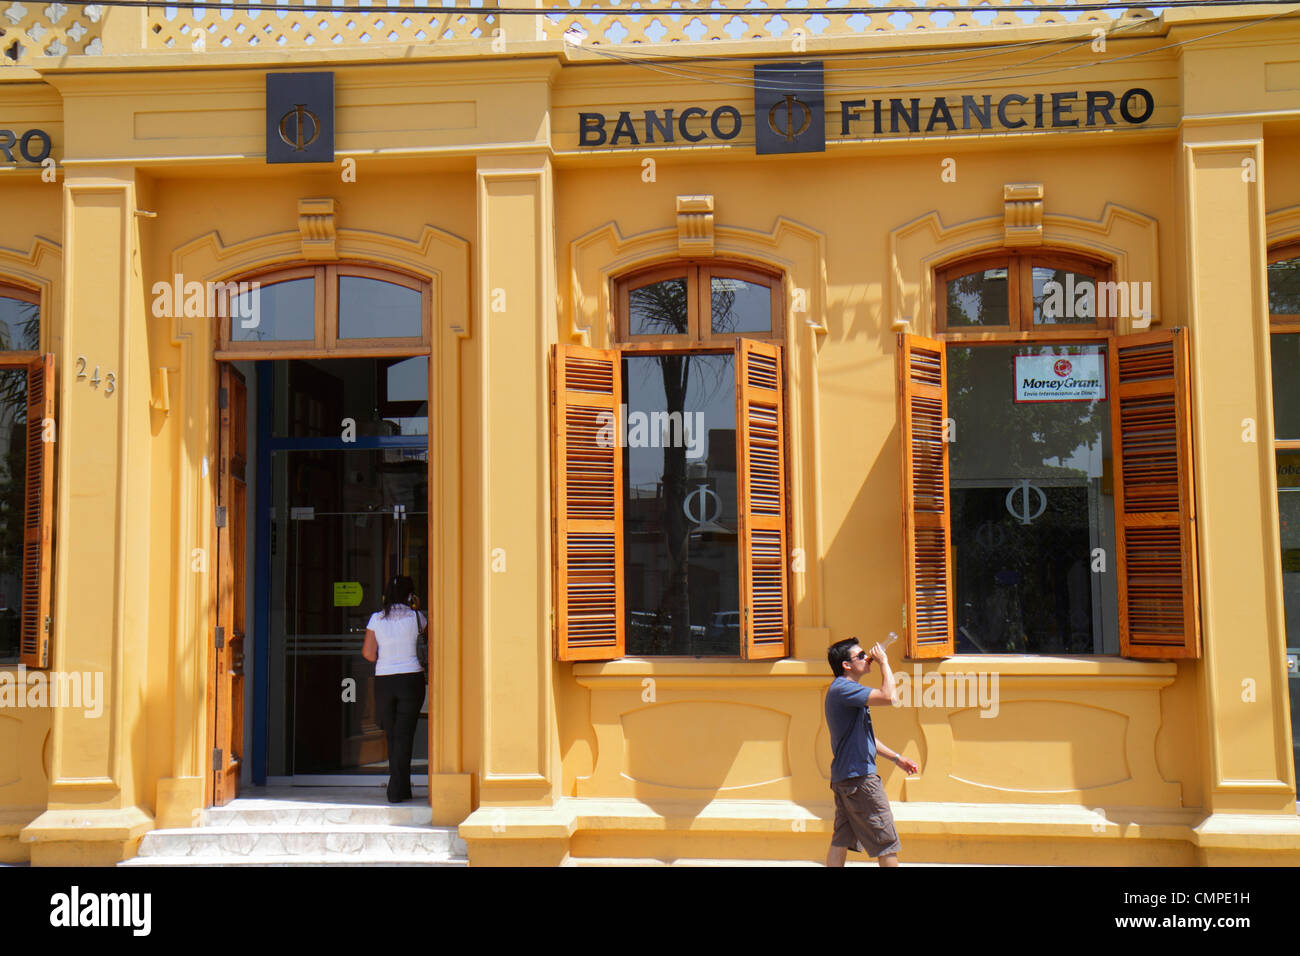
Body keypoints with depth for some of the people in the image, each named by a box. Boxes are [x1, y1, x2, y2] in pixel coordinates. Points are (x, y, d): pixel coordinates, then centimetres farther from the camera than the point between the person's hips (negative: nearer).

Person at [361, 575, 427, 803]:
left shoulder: (376, 619, 0)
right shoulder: (415, 618, -4)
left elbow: (368, 653, 0)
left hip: (383, 681, 2)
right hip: (411, 679, -2)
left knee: (392, 735, 13)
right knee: (404, 735, 3)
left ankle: (402, 788, 20)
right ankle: (397, 790, -1)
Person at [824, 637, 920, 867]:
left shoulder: (845, 690, 18)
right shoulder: (843, 689, -17)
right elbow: (888, 697, -29)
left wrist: (896, 758, 23)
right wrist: (884, 662, -15)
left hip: (844, 777, 11)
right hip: (858, 777, -11)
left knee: (841, 840, 9)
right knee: (886, 841, -2)